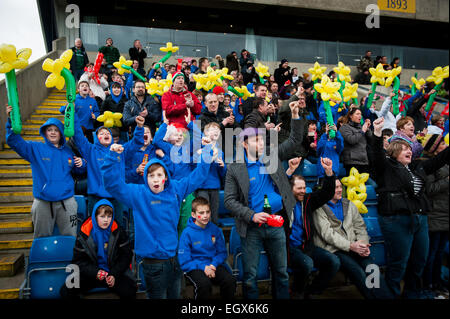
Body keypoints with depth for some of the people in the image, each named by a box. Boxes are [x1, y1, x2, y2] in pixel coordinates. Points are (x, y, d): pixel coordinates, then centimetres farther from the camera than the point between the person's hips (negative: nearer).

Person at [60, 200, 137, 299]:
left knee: (129, 292, -29)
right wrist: (95, 272, -15)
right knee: (65, 291, -19)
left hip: (114, 273, -1)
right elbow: (78, 260, 2)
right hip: (91, 274, 2)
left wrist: (114, 275, -11)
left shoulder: (117, 232, -3)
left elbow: (126, 255, 2)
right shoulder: (85, 233, -2)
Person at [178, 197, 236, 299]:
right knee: (204, 283, -34)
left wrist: (214, 264, -11)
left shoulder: (215, 230, 3)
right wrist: (203, 267, -18)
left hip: (214, 265, 3)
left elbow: (222, 252, 9)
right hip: (195, 268, -3)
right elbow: (184, 262, -7)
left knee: (230, 280, -24)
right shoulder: (187, 233, -7)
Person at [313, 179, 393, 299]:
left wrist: (364, 244, -4)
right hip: (333, 249, -4)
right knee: (359, 273, -27)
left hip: (354, 247, 5)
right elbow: (327, 234, -9)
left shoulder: (349, 204, 20)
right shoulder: (319, 209, 0)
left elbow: (360, 227, 16)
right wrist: (350, 246, -18)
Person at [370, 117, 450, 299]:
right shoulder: (387, 166, -1)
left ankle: (413, 293, 32)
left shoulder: (417, 167, 19)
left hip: (420, 218, 8)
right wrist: (377, 133, -32)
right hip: (397, 219, -7)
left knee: (420, 260, 15)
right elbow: (377, 155, -19)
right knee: (399, 262, -2)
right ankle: (391, 294, 14)